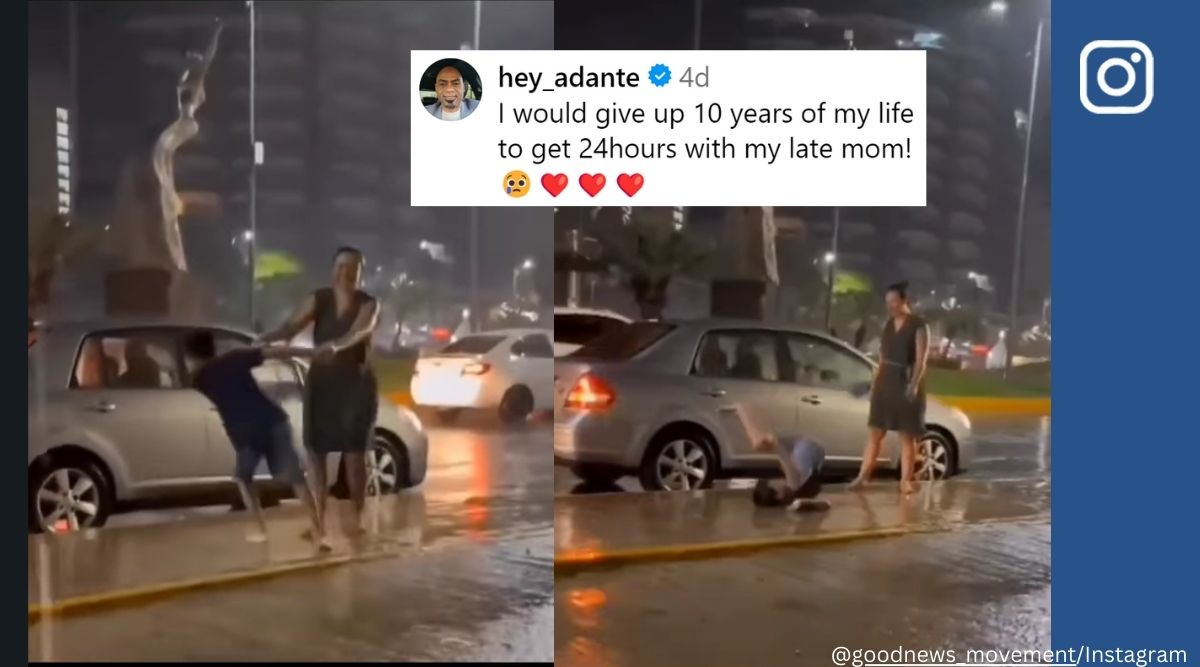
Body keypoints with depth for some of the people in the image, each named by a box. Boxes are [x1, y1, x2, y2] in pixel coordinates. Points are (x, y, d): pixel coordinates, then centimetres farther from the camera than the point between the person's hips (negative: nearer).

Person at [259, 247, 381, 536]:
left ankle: (358, 518, 9)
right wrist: (266, 339, -36)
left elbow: (358, 332, -29)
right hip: (321, 383, 3)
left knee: (354, 453, -4)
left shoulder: (368, 304, -7)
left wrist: (335, 346, -51)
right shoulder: (319, 299, 1)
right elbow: (292, 326, -15)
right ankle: (318, 518, 11)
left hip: (355, 384, -3)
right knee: (316, 451, 2)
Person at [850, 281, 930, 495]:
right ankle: (863, 476, 7)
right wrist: (875, 382, 11)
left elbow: (921, 359, -13)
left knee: (907, 435, 1)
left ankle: (906, 480, 5)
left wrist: (914, 384, -23)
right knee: (876, 431, 6)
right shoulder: (888, 323, 11)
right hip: (885, 381, 6)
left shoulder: (918, 325, -7)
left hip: (906, 382, -6)